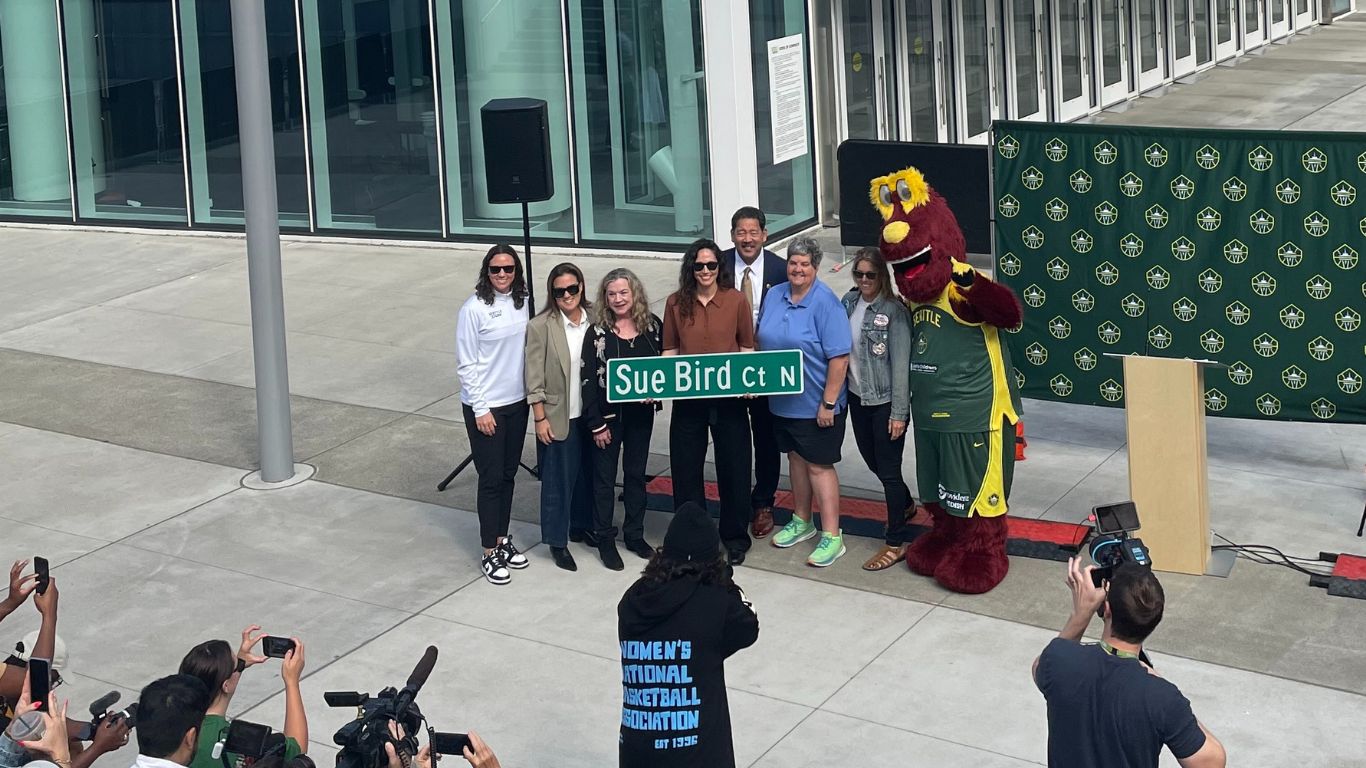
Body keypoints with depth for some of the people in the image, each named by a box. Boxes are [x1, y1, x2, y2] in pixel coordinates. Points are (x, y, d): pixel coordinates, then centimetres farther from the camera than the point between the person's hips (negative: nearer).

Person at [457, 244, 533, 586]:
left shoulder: (522, 304, 2)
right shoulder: (474, 309, -14)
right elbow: (467, 364, -12)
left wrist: (534, 394, 7)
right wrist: (481, 409, -13)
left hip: (517, 402, 6)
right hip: (485, 407, -5)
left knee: (508, 474, 14)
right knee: (491, 478, 0)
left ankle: (502, 539, 28)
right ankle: (490, 553, 9)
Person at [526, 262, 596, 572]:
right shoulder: (540, 327, -12)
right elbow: (534, 378, -9)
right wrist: (540, 419, -10)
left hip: (591, 414, 4)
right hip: (558, 416, -4)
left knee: (587, 473, 17)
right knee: (558, 479, 4)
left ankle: (582, 525, 36)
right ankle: (557, 541, 17)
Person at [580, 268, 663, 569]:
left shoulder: (653, 326, -3)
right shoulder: (597, 333, -11)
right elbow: (589, 380, -11)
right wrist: (596, 424, -13)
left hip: (641, 413, 3)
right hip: (608, 415, -3)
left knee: (636, 474, 15)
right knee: (605, 477, 7)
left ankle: (634, 534, 29)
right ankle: (605, 539, 19)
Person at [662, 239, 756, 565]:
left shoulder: (736, 300, -2)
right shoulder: (675, 302, 1)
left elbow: (747, 347, 4)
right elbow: (669, 350, 6)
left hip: (729, 397, -1)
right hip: (688, 398, 1)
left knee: (733, 466, 7)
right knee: (685, 468, 7)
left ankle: (735, 536, 23)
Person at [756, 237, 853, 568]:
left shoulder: (825, 303, -17)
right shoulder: (775, 296, 3)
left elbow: (840, 358, -20)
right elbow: (762, 340, 15)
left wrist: (828, 403, -20)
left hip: (816, 405, -7)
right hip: (783, 401, 7)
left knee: (819, 466, -2)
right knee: (796, 458, 19)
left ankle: (832, 537, 6)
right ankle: (802, 521, 34)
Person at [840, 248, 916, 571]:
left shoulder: (894, 311, -17)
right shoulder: (849, 302, 2)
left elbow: (901, 363, -17)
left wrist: (899, 413, -17)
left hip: (885, 401, -7)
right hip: (858, 397, 7)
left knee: (888, 469, -1)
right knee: (871, 460, 22)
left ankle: (895, 543, 9)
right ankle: (906, 503, 49)